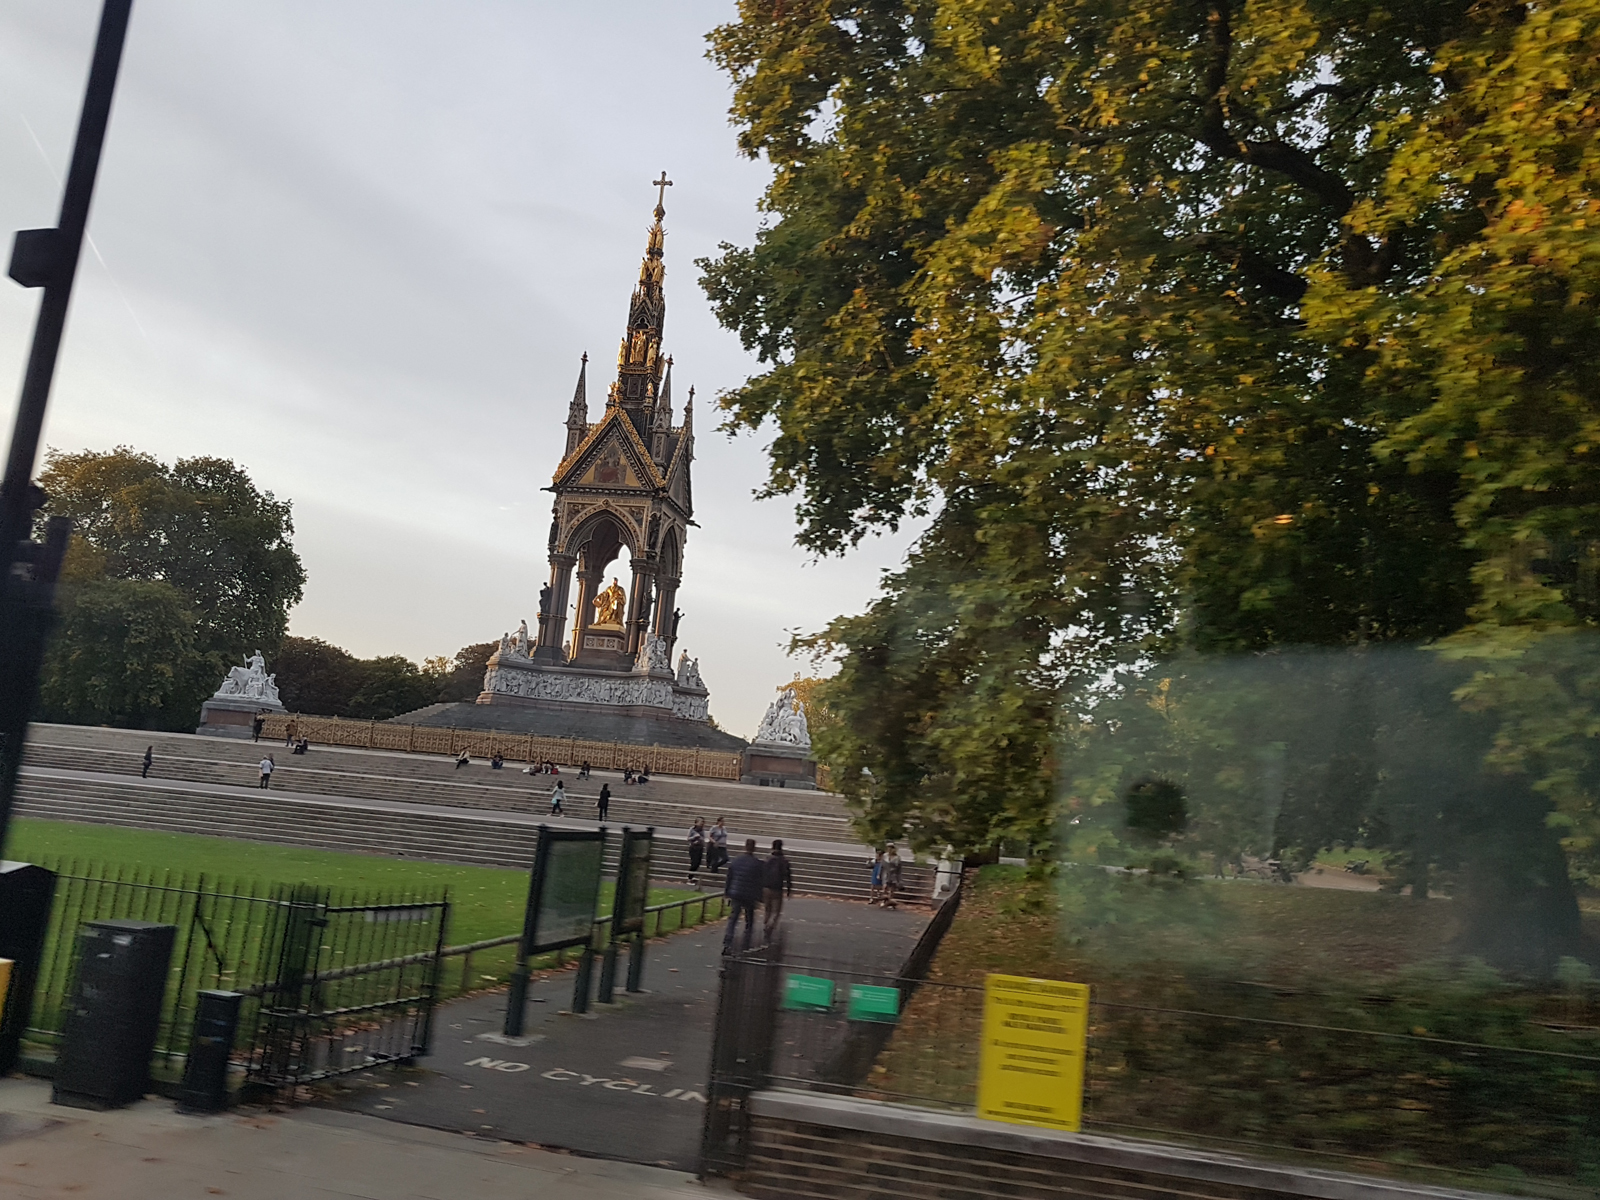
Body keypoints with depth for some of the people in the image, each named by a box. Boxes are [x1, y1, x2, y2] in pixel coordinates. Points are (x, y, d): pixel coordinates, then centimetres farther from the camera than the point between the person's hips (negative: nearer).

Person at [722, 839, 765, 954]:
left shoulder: (735, 861, 0)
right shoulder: (758, 864, -11)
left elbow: (729, 878, 6)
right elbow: (760, 882, -6)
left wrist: (726, 892, 16)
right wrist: (759, 897, 4)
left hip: (735, 894, 2)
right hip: (750, 896, -2)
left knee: (733, 919, 8)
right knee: (749, 921, 13)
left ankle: (727, 944, -6)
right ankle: (746, 947, 16)